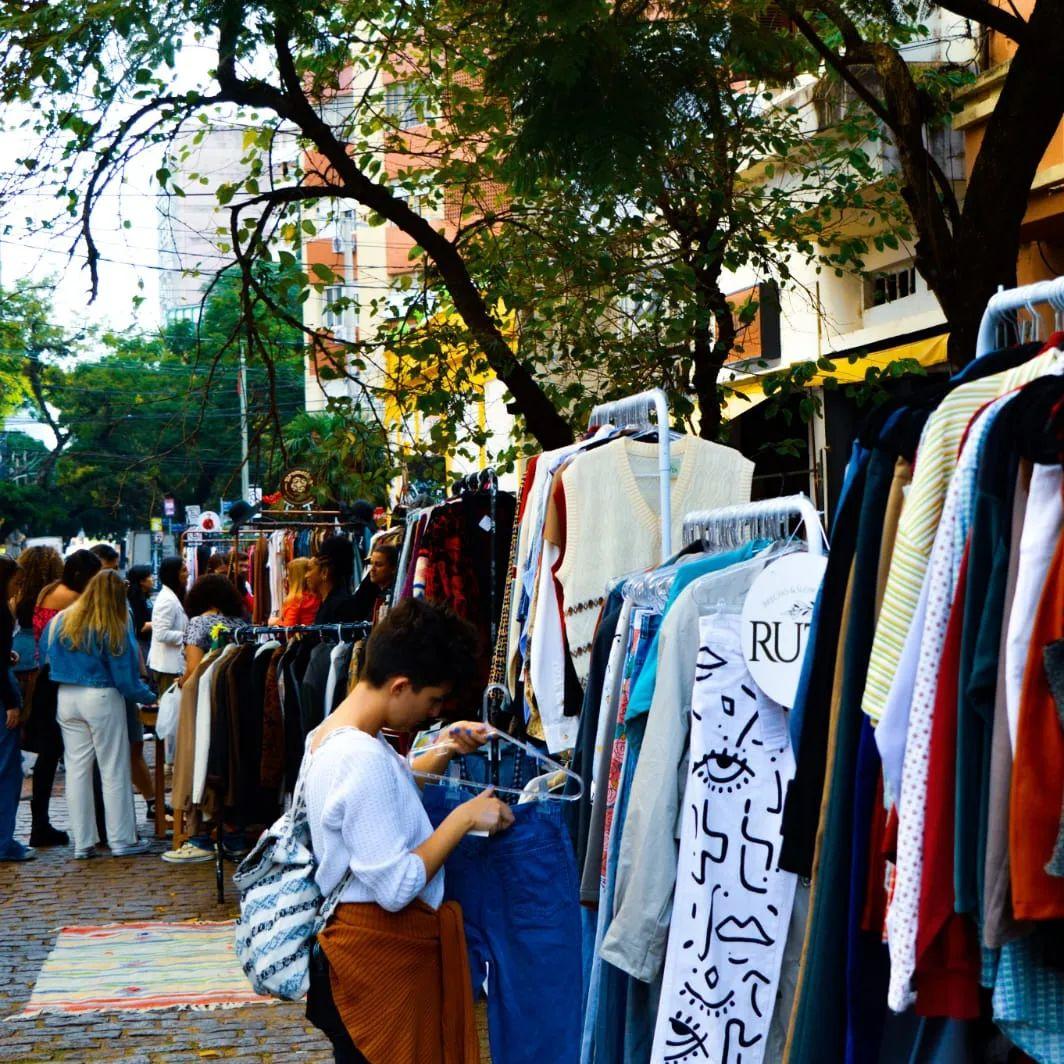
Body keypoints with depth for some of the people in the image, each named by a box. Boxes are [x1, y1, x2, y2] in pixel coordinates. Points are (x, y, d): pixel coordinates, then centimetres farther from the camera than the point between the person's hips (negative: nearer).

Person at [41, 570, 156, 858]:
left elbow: (44, 658, 11)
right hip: (101, 699, -5)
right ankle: (122, 839, 8)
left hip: (65, 697, 5)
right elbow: (125, 677, -10)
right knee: (114, 770, 4)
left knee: (76, 768, 9)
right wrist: (150, 697, 4)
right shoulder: (115, 629, -11)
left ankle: (83, 842, 11)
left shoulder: (58, 622, 3)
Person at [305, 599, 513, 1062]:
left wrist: (444, 752, 13)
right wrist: (464, 818, -18)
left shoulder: (330, 734, 5)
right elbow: (397, 887, -26)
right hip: (382, 954, -10)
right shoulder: (363, 759, -25)